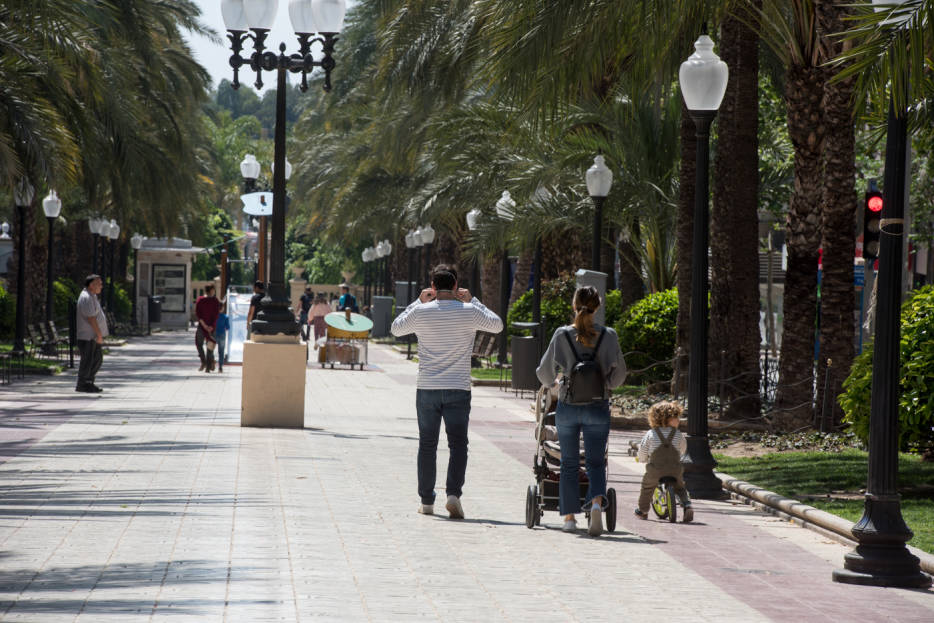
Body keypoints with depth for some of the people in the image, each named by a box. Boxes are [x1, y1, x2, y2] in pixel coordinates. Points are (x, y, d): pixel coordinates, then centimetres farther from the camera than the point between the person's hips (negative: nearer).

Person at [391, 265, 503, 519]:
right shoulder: (469, 312, -5)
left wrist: (418, 302, 17)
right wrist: (473, 301, 16)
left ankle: (426, 500, 14)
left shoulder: (421, 312, -4)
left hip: (427, 388, 1)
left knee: (427, 445, 10)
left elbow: (396, 328, 16)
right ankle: (453, 493, -17)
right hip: (458, 390, -1)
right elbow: (497, 325, 13)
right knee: (458, 444, 1)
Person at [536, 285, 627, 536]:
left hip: (567, 407, 0)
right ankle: (596, 503, -19)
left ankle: (569, 517, 14)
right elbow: (618, 374, 1)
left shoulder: (562, 335, -5)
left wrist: (550, 383, 24)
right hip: (598, 408, 0)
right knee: (596, 463, 6)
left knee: (569, 464, 12)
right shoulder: (608, 336, -5)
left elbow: (545, 372, 1)